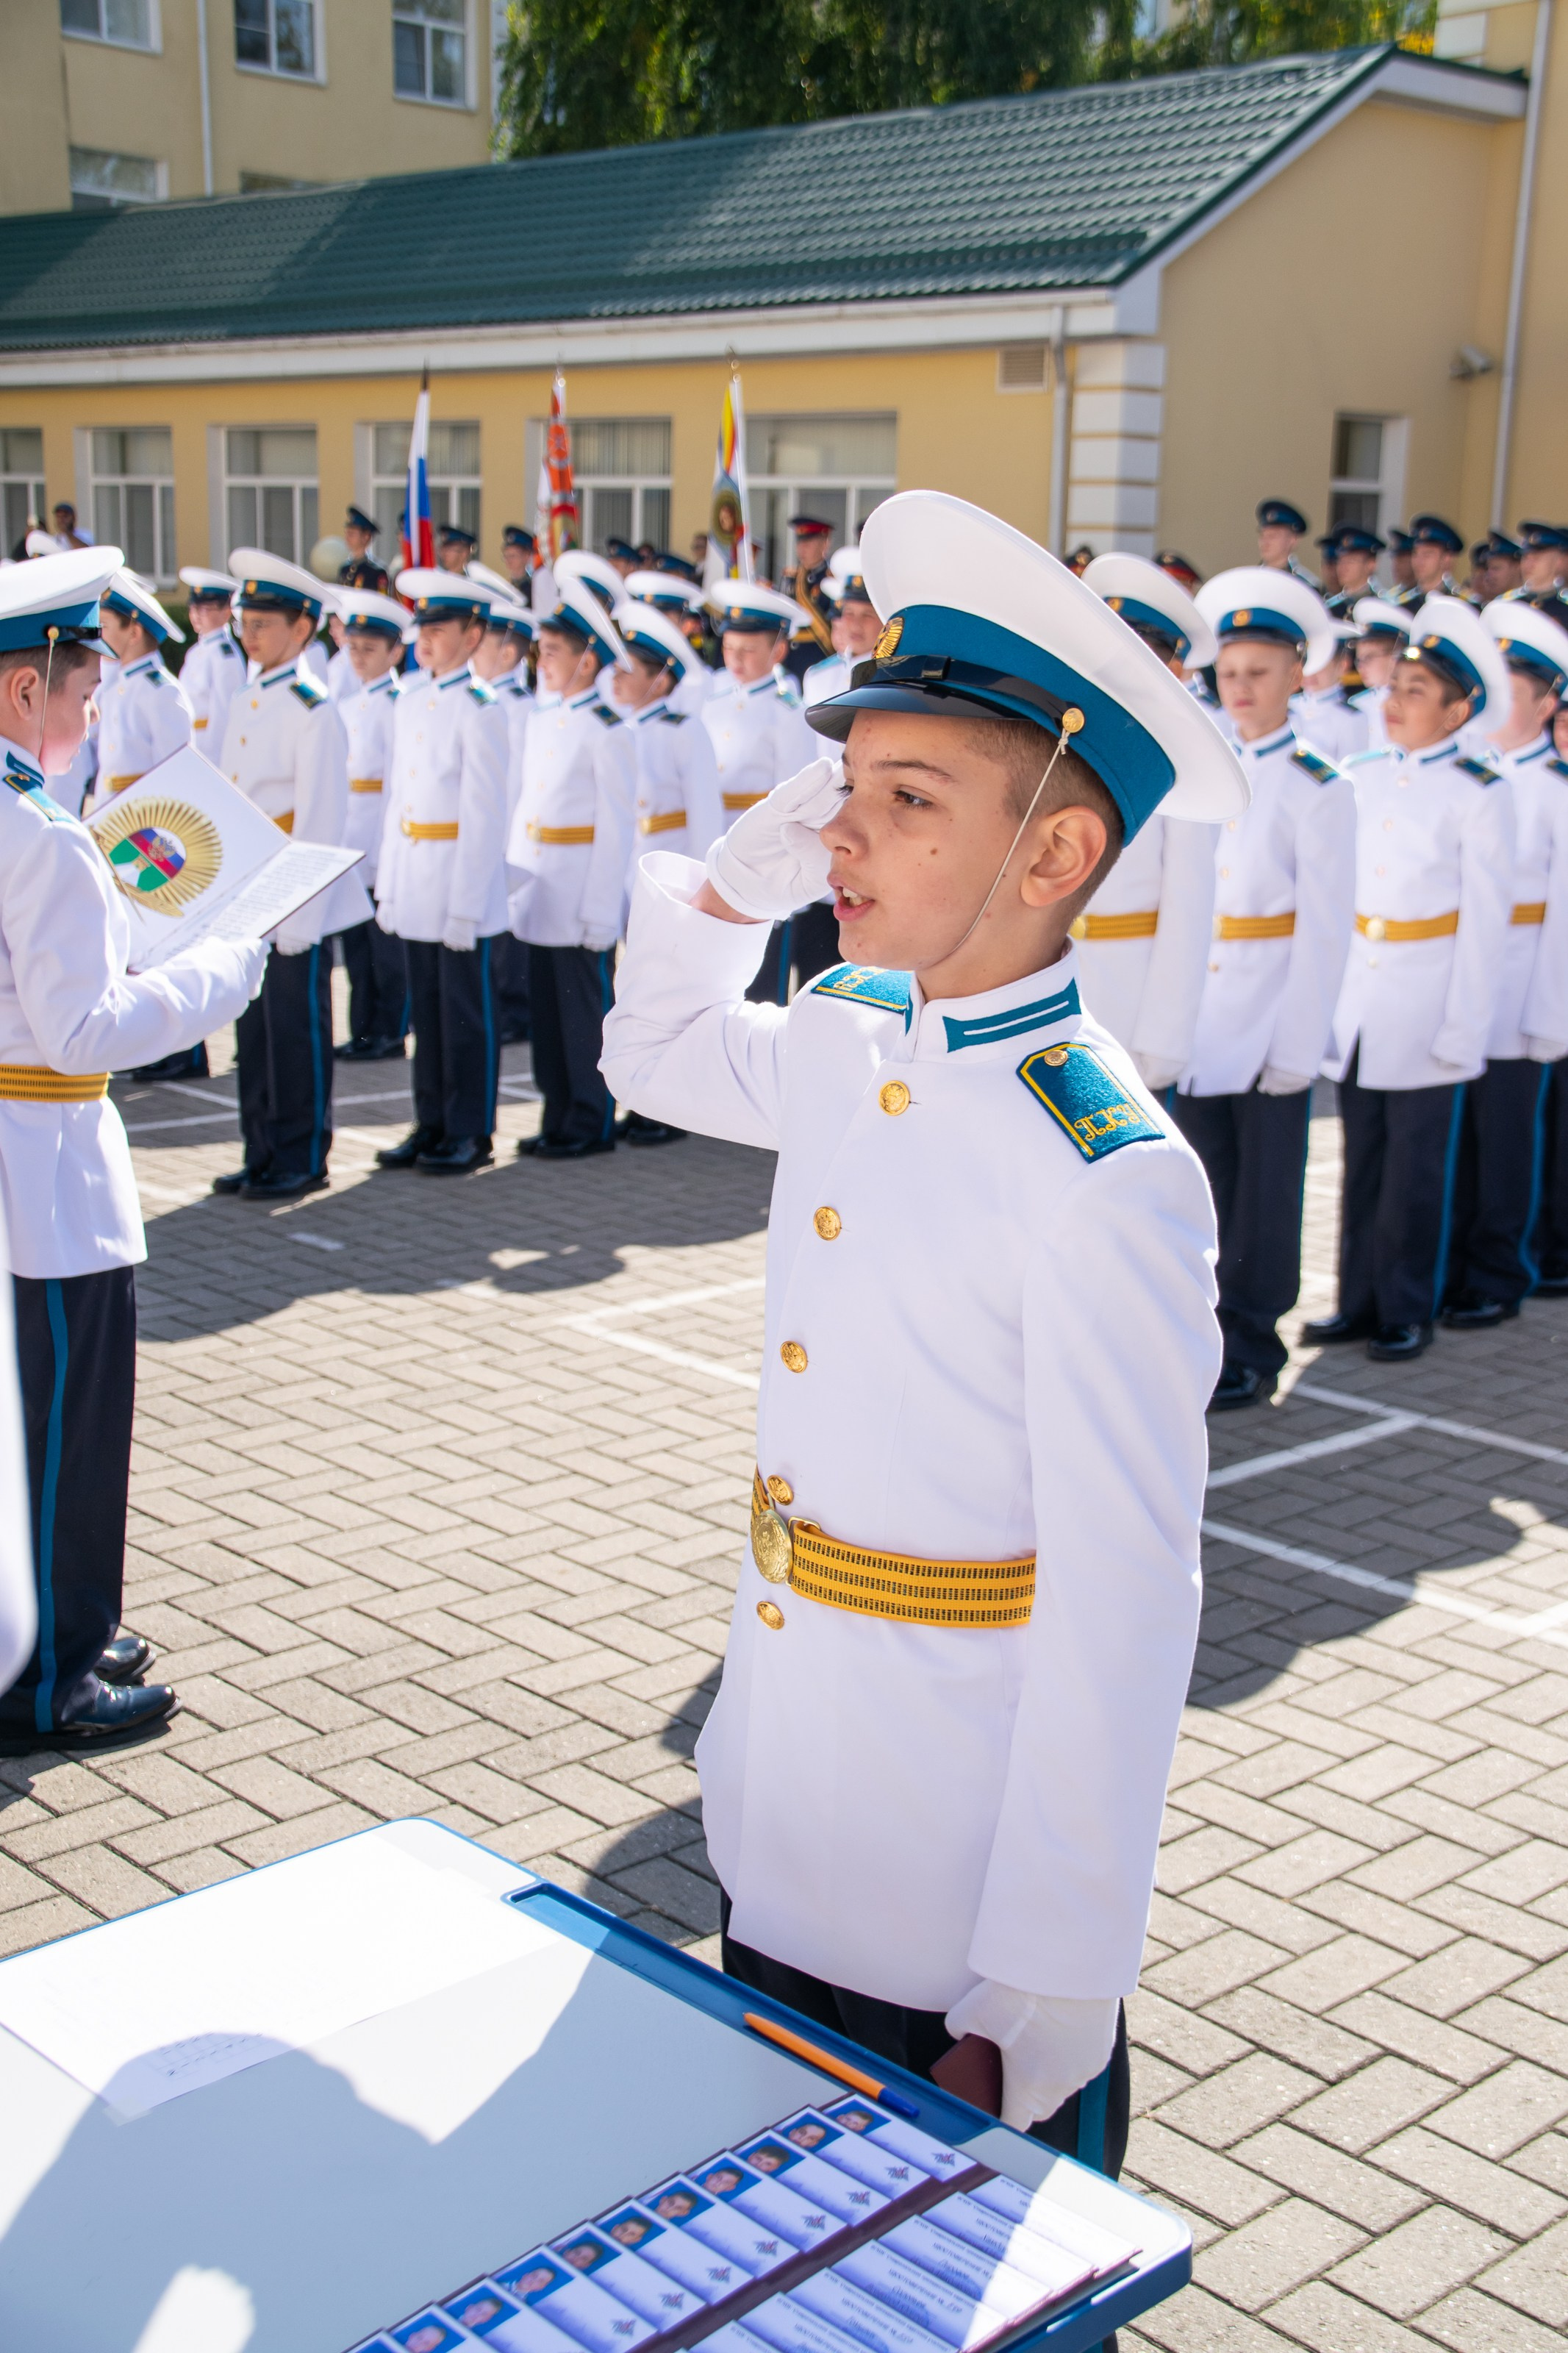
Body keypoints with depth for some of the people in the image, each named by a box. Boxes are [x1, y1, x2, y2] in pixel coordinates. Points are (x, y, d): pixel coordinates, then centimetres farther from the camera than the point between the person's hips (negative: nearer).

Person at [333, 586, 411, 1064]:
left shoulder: (399, 704, -7)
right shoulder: (346, 704, 15)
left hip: (383, 841, -7)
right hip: (348, 845, 7)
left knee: (387, 943, -1)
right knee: (355, 940, 10)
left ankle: (391, 1034, 6)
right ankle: (363, 1031, 17)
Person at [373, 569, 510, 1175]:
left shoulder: (479, 709, -11)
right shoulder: (410, 700, 11)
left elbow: (485, 813, -13)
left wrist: (465, 905, -15)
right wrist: (389, 884, 12)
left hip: (463, 882, -7)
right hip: (415, 887, 7)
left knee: (467, 1013, 2)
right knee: (425, 1009, 12)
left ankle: (470, 1134, 11)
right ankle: (432, 1123, 22)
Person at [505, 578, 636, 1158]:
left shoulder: (607, 730, -11)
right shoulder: (541, 721, 12)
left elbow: (615, 827, -12)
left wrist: (601, 912, -14)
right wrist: (514, 872, 13)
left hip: (581, 899, -7)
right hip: (539, 892, 7)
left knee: (586, 1012, 0)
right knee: (546, 1008, 11)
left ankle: (591, 1125, 9)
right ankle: (558, 1117, 20)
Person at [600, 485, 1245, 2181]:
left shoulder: (1105, 1179, -25)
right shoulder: (846, 1041, -3)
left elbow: (1122, 1607, -24)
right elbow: (654, 1055, 19)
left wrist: (1037, 2008, -21)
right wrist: (744, 867, 0)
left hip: (965, 1897, -7)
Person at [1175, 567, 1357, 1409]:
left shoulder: (1317, 789, -5)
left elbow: (1325, 929, -8)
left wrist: (1297, 1048, -12)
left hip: (1271, 1025, -4)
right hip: (1198, 1020, 4)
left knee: (1263, 1195, 4)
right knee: (1203, 1188, 9)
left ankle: (1251, 1352, 14)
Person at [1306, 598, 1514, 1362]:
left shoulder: (1476, 794, -7)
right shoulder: (1361, 777, 6)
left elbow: (1485, 921, -7)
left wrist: (1463, 1029, -10)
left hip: (1426, 1009, -4)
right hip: (1356, 1003, 4)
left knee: (1416, 1170, 4)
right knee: (1361, 1162, 10)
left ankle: (1407, 1313, 15)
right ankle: (1358, 1302, 21)